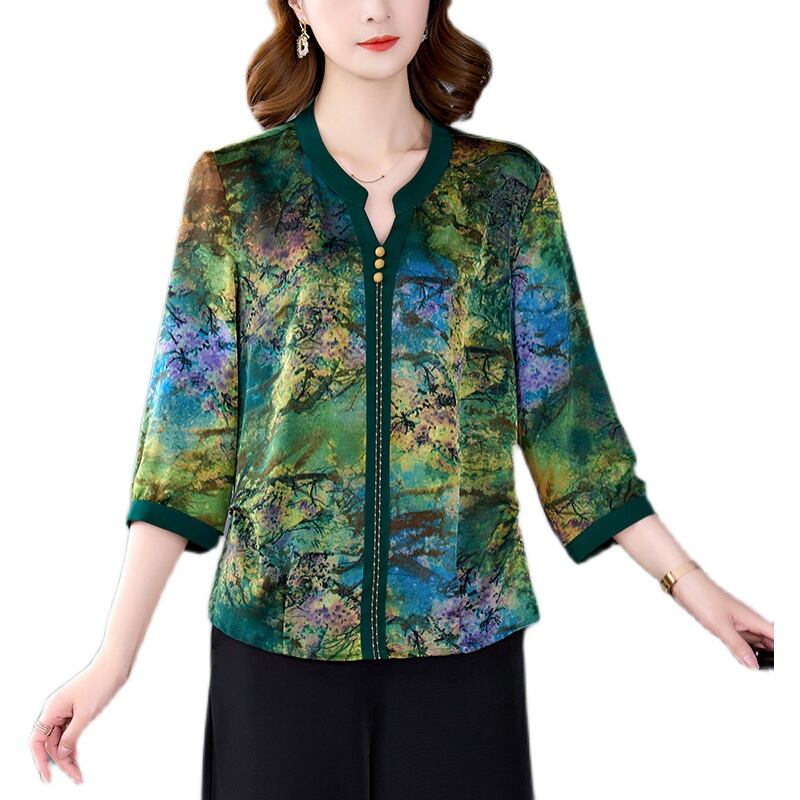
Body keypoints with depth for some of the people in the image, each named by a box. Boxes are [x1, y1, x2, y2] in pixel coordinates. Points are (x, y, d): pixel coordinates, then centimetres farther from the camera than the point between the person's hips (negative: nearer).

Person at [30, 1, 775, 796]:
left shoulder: (511, 186, 3)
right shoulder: (233, 187, 0)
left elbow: (562, 407, 5)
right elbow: (189, 429, -2)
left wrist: (689, 582, 2)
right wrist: (115, 655, -6)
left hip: (466, 633, 1)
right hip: (276, 638, -1)